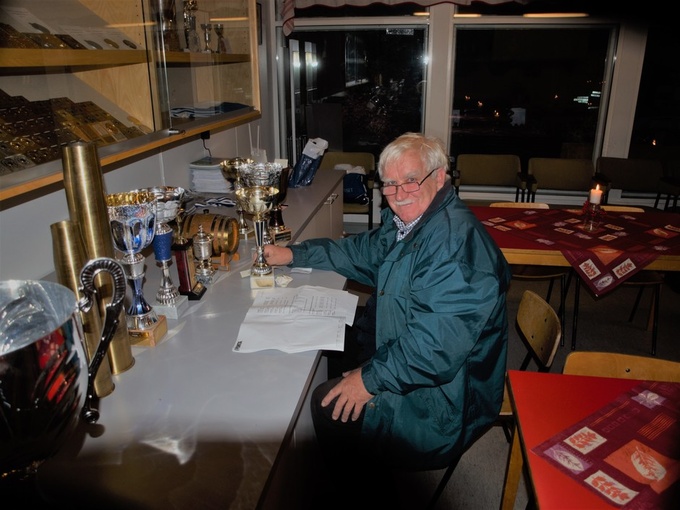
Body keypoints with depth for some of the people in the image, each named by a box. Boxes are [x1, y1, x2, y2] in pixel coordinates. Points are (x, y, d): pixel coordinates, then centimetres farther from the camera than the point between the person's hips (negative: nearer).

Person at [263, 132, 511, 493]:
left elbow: (438, 343, -33)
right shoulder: (404, 221, 3)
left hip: (443, 393, -10)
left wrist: (372, 378, -26)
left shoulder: (454, 239, -29)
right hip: (395, 351, 10)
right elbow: (361, 251, 19)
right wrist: (293, 254, 13)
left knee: (332, 404, -14)